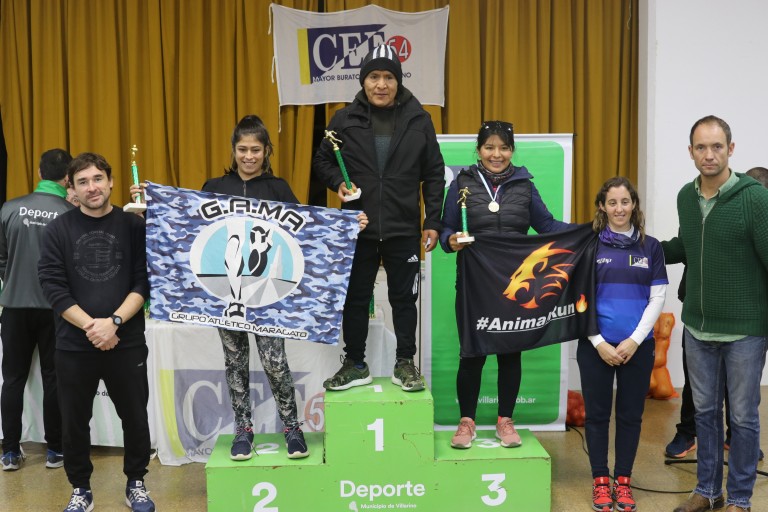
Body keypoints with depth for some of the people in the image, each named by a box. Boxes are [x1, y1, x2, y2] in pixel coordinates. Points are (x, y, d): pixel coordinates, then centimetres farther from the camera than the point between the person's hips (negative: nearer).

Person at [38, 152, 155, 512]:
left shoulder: (134, 225, 0)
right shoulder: (58, 230, 1)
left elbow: (145, 281, -4)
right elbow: (52, 285, -5)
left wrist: (113, 322, -16)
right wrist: (90, 326, -14)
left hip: (127, 343, 0)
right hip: (73, 346, 1)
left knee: (135, 417, 8)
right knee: (74, 422, 10)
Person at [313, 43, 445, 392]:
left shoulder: (418, 120, -1)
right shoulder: (345, 120, 0)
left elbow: (434, 175, 3)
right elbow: (321, 161, 10)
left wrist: (432, 222, -1)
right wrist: (338, 182, -11)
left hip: (404, 230, 0)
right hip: (358, 229, 1)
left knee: (404, 298, 9)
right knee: (355, 299, 10)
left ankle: (405, 364, 24)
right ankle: (355, 364, 26)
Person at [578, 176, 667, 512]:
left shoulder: (651, 247, 5)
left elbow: (657, 298, 2)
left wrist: (634, 340, -8)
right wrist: (599, 342, -9)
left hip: (638, 346, 1)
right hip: (596, 346, -1)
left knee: (630, 415, 8)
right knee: (597, 414, 6)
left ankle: (623, 481, 22)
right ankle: (600, 481, 19)